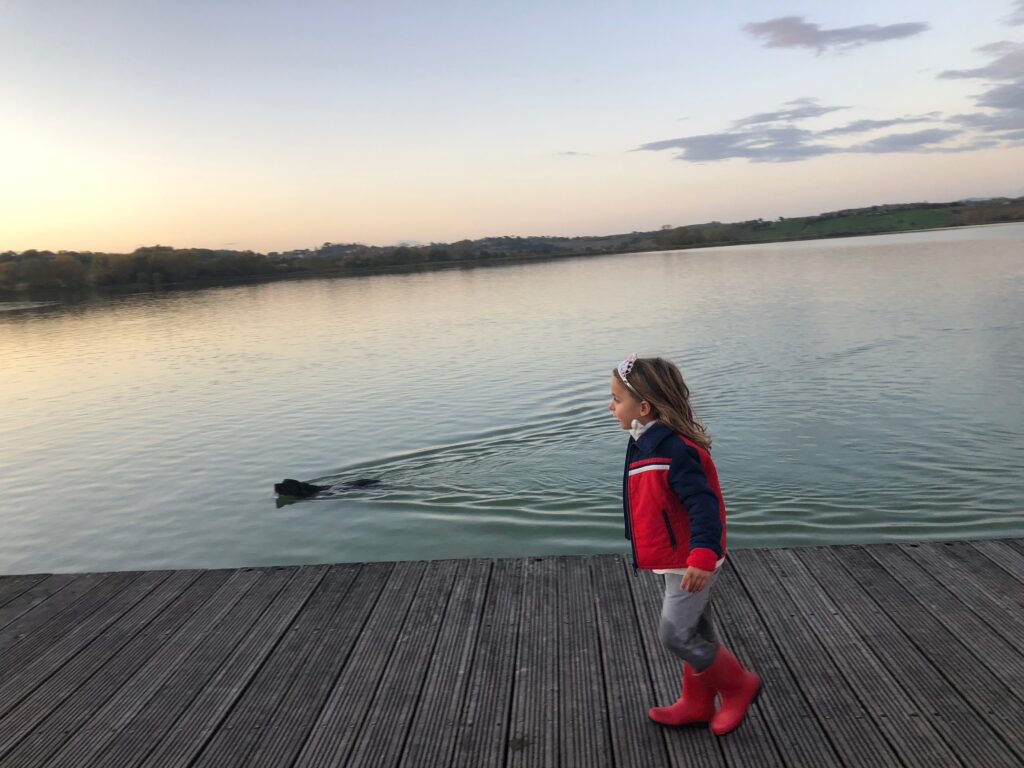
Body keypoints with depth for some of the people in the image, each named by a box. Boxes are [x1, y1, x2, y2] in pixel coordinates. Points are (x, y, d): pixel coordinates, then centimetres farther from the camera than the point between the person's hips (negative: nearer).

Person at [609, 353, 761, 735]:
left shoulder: (673, 450, -25)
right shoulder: (650, 444, 7)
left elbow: (703, 505, -31)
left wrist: (702, 556, -39)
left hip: (691, 563, -10)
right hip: (680, 559, 10)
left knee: (676, 634, -2)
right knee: (696, 632, 19)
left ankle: (739, 685, 17)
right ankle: (697, 704, 33)